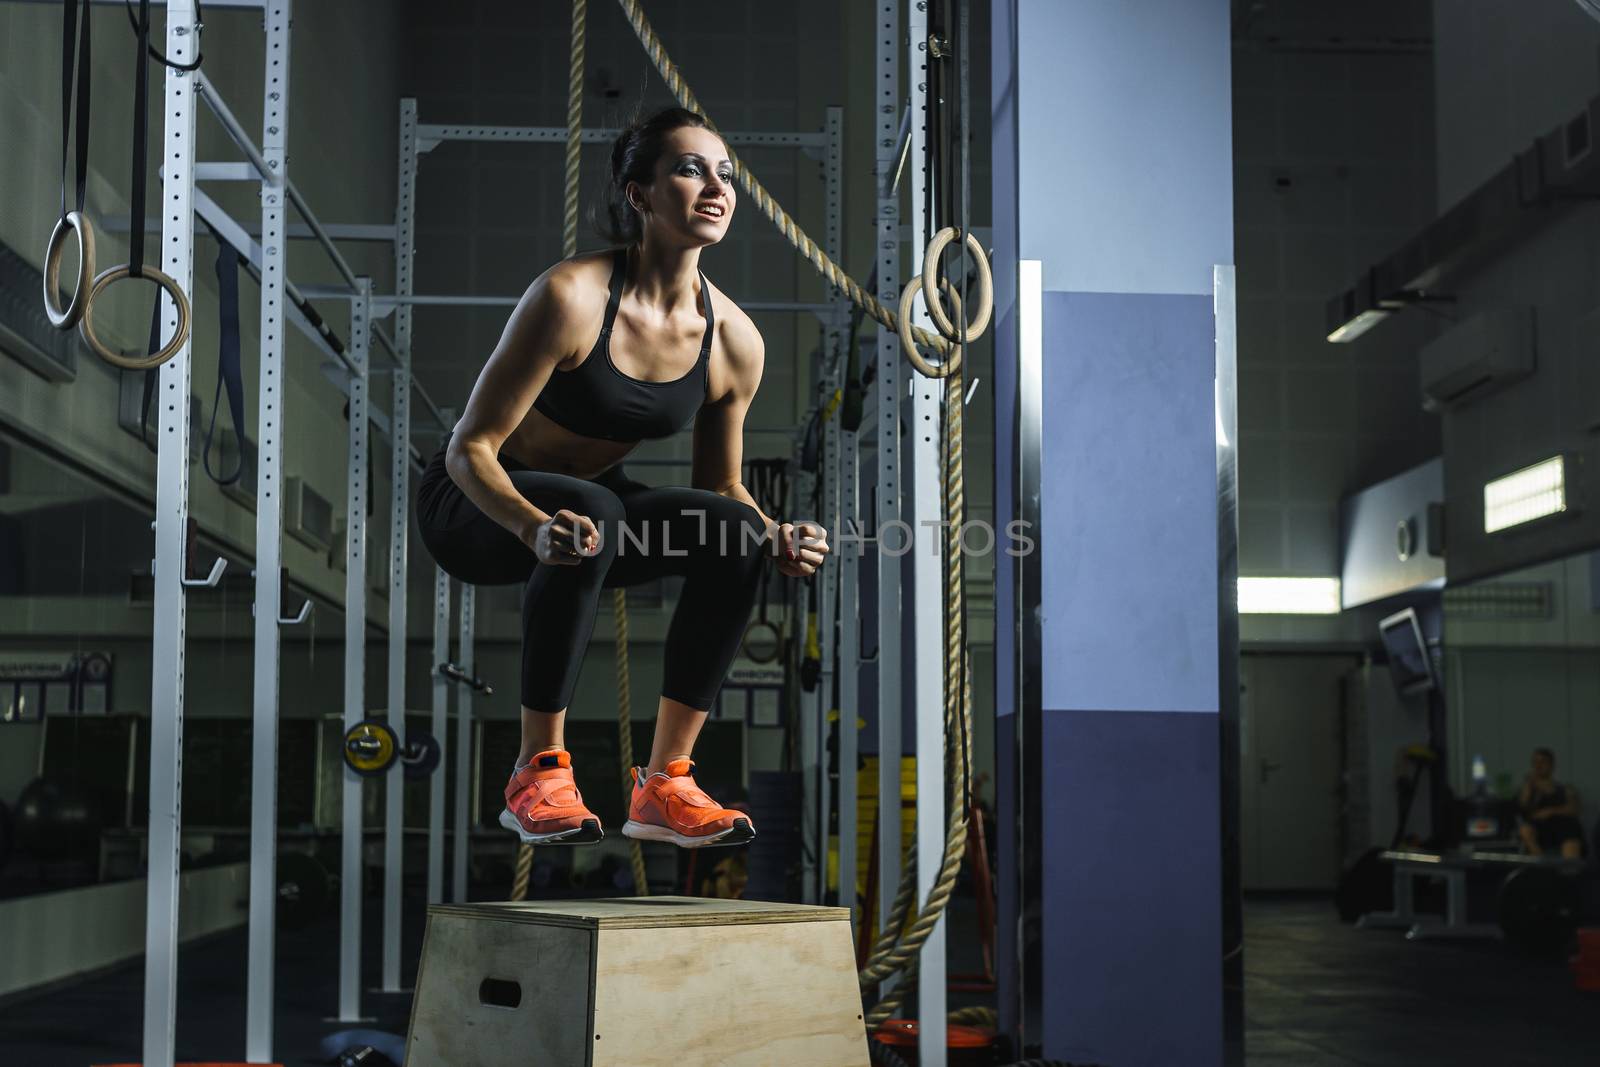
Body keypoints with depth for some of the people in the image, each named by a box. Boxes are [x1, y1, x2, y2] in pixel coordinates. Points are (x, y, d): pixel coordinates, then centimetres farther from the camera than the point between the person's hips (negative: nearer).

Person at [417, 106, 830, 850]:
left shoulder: (734, 341, -11)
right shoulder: (571, 296, -27)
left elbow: (719, 487, 3)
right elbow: (470, 448, -24)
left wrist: (775, 536, -19)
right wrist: (536, 524, -43)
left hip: (591, 500, 5)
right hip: (475, 505, -5)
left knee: (736, 530, -20)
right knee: (593, 511, -37)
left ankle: (665, 781, -13)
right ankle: (538, 773, -24)